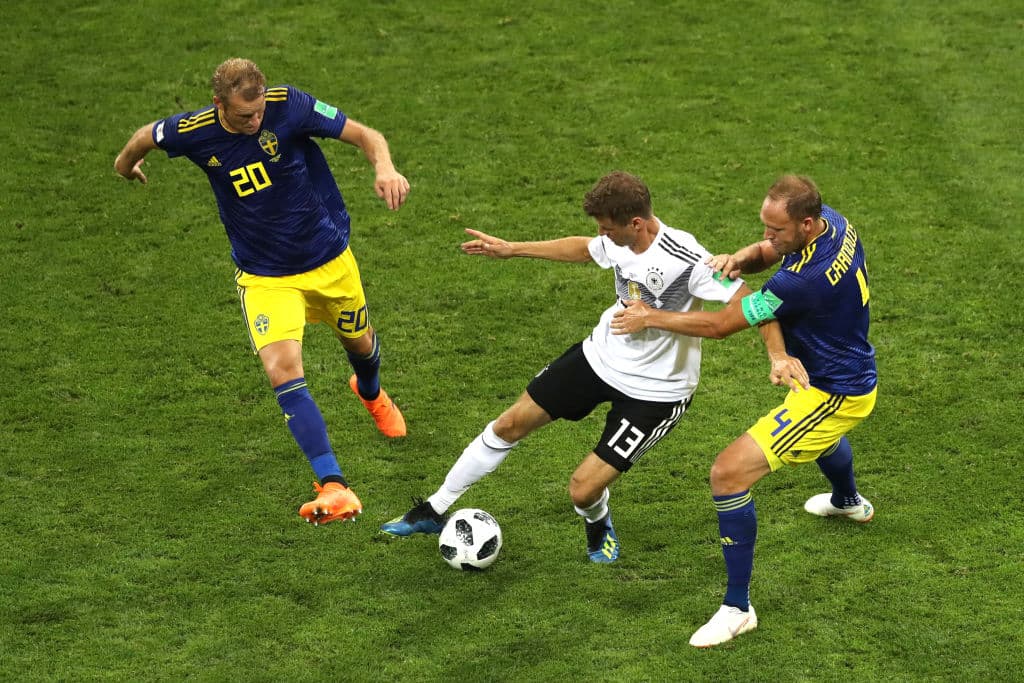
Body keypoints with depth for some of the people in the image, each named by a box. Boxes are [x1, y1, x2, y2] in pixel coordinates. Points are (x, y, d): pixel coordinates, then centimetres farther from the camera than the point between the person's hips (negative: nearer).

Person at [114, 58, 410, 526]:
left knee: (360, 343, 24)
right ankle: (333, 487, -26)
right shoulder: (194, 132, -18)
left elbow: (364, 135, -17)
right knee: (282, 368, -24)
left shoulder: (290, 107, -22)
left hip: (330, 261, 1)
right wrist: (127, 162, 26)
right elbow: (146, 136, 5)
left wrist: (385, 168, -38)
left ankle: (371, 393, 64)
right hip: (264, 277, -1)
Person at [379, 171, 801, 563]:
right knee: (512, 423, 11)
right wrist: (512, 249, 18)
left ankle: (598, 527, 29)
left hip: (654, 391, -7)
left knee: (584, 489, -12)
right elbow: (583, 249, 14)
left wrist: (779, 353, -45)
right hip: (600, 355, 7)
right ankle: (434, 511, 28)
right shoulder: (620, 241, -9)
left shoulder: (687, 261, -32)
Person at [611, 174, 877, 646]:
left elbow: (720, 325, -27)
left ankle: (737, 609, -6)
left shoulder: (805, 279, -37)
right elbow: (765, 253, 6)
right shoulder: (831, 221, -11)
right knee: (821, 430, 44)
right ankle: (848, 501, 77)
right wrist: (736, 260, -19)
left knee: (728, 473, -15)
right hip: (852, 375, 10)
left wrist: (651, 318, -15)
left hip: (833, 395, -10)